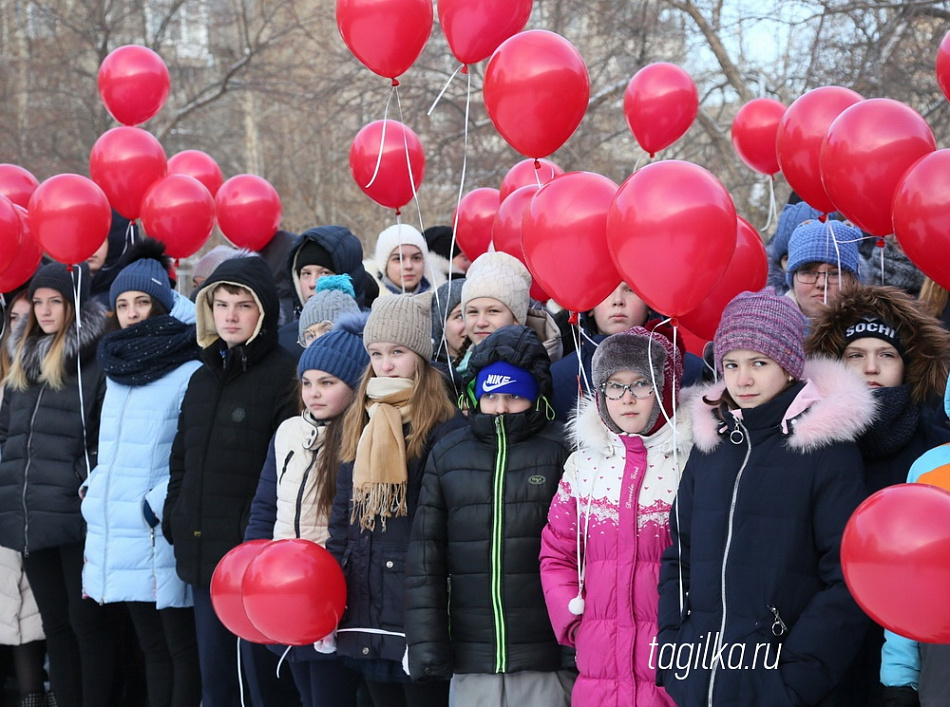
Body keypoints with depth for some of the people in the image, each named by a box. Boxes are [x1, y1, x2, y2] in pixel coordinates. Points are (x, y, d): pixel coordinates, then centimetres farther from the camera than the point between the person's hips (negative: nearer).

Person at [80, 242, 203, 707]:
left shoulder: (189, 374, -8)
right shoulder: (118, 370, 16)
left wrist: (158, 503, -16)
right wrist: (94, 489, 14)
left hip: (163, 534, -8)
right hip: (118, 534, 8)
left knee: (182, 650, -3)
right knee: (152, 648, 12)